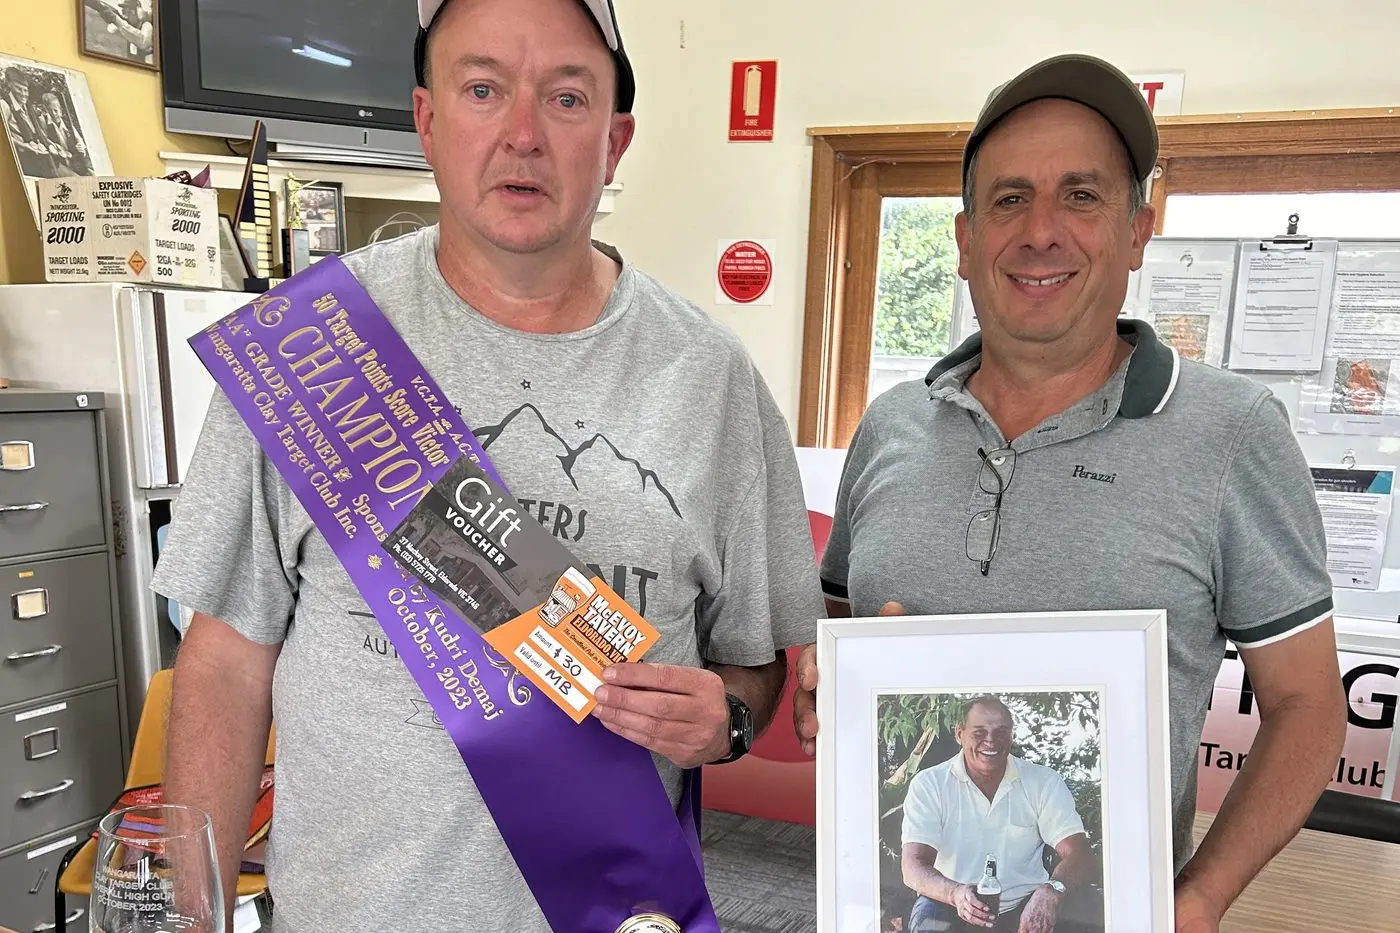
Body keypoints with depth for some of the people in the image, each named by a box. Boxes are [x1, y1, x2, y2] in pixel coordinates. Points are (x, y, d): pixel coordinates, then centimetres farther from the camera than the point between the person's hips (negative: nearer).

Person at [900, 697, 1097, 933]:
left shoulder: (1043, 782, 1)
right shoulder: (928, 784, -5)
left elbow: (1079, 855, -10)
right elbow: (913, 866, -14)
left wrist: (1051, 891, -33)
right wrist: (955, 893, -37)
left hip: (1024, 905, 1)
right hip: (951, 907, -1)